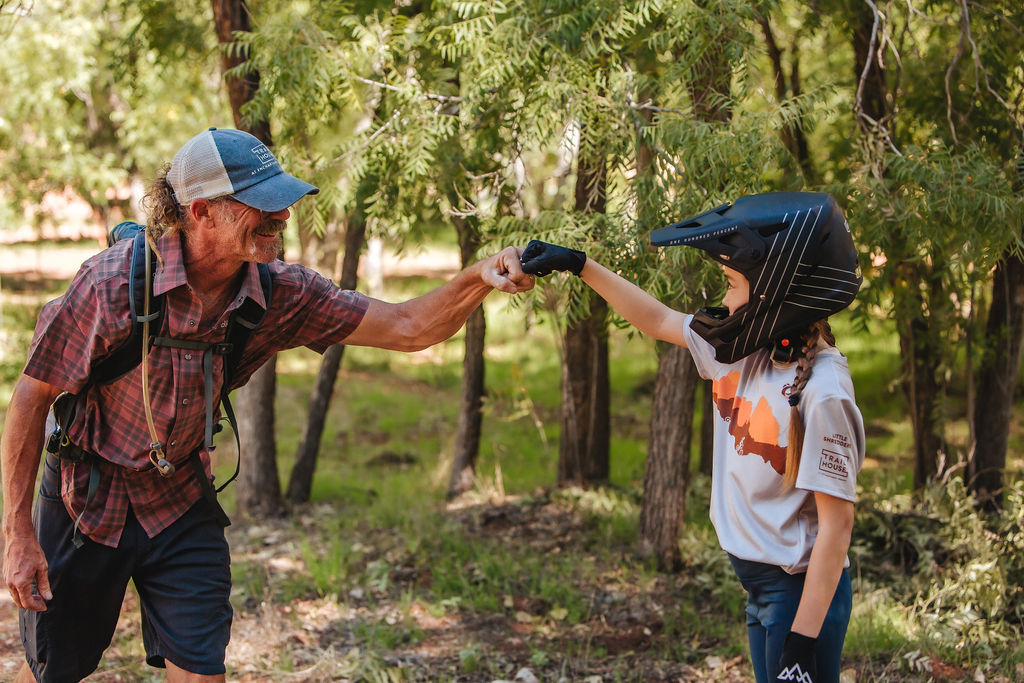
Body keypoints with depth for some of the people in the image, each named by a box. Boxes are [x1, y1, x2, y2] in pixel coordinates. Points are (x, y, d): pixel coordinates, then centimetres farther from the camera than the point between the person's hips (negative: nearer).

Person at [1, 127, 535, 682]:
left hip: (181, 504, 3)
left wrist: (479, 278, -35)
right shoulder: (112, 281, -27)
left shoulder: (280, 295, -15)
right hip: (86, 503, -3)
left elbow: (407, 328, -14)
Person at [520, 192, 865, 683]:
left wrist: (803, 641, -23)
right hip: (760, 585, 8)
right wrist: (579, 265, 19)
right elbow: (658, 321, 18)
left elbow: (837, 522, -22)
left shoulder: (822, 393, -23)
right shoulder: (743, 349, 1)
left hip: (804, 589, -8)